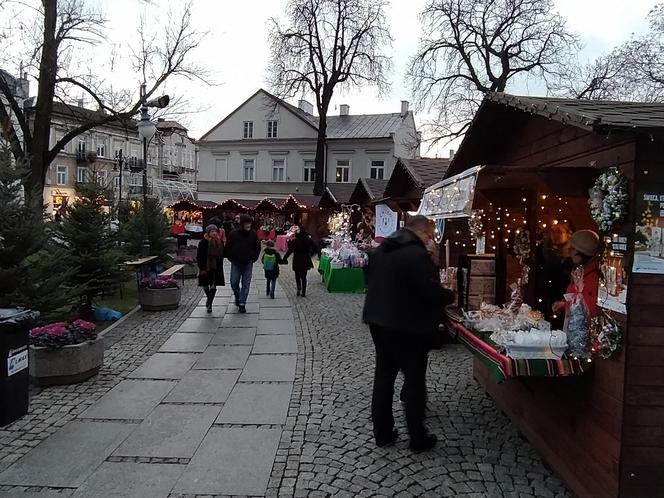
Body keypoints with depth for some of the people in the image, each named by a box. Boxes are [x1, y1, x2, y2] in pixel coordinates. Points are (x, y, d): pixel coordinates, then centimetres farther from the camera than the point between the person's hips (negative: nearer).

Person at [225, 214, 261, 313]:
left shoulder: (253, 234, -3)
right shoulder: (233, 234, -6)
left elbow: (258, 247, 9)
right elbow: (228, 247, 5)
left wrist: (253, 258, 2)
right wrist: (231, 258, 0)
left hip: (248, 264, 0)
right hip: (236, 263, 0)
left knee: (246, 284, 0)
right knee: (234, 283, 1)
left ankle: (242, 303, 7)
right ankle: (237, 296, 30)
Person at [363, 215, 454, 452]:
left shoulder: (380, 250, 7)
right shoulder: (418, 255, -19)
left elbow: (371, 281, 15)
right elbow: (432, 292, -21)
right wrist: (451, 295, -2)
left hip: (378, 321, 8)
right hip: (407, 327, -7)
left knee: (384, 375, 16)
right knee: (414, 380, 6)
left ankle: (382, 432, 26)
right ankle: (418, 438, 18)